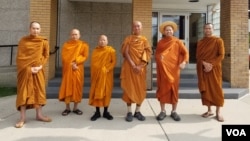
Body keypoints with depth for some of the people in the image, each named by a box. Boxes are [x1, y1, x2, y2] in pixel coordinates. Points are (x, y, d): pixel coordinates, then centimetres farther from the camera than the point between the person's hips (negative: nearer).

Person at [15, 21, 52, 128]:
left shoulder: (44, 41, 4)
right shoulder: (23, 41, 0)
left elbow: (46, 56, 3)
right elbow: (19, 57, -4)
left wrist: (40, 66, -11)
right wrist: (29, 68, -13)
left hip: (38, 70, 2)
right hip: (25, 70, -2)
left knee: (39, 91, 5)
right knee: (24, 92, -2)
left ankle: (39, 115, 15)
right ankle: (22, 118, 2)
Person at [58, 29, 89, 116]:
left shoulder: (84, 45, 6)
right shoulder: (66, 44, 8)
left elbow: (85, 56, -3)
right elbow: (64, 56, -1)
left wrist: (76, 62, -17)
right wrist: (71, 64, -16)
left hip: (78, 69, 0)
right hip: (67, 69, 0)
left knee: (77, 87, 3)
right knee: (67, 87, -1)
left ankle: (75, 108, 14)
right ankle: (67, 108, 9)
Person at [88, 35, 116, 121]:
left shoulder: (111, 50, 0)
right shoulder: (95, 51, 8)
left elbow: (114, 62, -5)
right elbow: (93, 63, 7)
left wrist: (107, 69, -16)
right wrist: (93, 73, -4)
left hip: (107, 75, -2)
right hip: (96, 75, 2)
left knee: (107, 92, 3)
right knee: (96, 92, 3)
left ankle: (106, 112, 15)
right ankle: (97, 112, 13)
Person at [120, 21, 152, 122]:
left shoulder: (144, 40, 8)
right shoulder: (128, 39, 4)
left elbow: (147, 54, -2)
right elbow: (126, 53, -7)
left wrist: (140, 66, -15)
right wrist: (133, 65, -18)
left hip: (141, 68, 2)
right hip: (129, 67, -2)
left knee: (141, 89, 2)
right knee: (129, 88, -2)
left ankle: (137, 111, 14)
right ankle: (129, 112, 5)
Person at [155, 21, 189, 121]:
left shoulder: (177, 42, 5)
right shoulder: (160, 42, 10)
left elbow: (185, 52, -2)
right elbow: (156, 54, 12)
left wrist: (184, 62, -19)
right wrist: (159, 58, -10)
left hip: (174, 68, -1)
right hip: (163, 69, 1)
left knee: (174, 89, 2)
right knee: (162, 89, 2)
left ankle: (174, 111, 13)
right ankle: (163, 111, 11)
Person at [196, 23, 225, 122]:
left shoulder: (218, 40, 2)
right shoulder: (200, 42, 11)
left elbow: (221, 55, -4)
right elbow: (198, 56, 5)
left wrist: (211, 64, -16)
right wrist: (204, 63, -14)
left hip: (214, 68, -3)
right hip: (202, 69, 3)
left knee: (216, 89, -2)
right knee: (205, 89, 4)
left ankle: (218, 112, 5)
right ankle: (209, 110, 14)